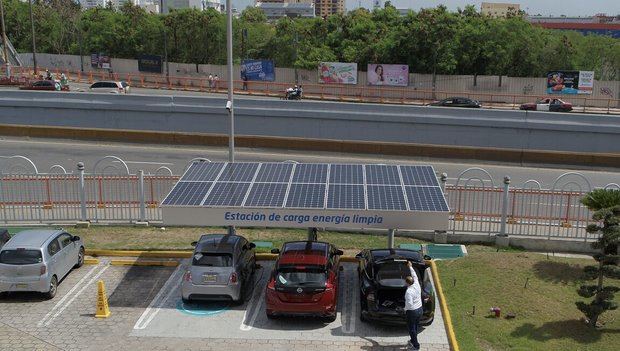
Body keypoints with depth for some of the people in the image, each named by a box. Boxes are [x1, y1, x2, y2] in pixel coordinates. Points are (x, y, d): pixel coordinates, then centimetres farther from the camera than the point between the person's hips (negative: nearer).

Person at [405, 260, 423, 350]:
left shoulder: (409, 291, -27)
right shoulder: (417, 285, -6)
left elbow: (409, 304, -28)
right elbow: (414, 275, 12)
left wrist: (405, 309, -8)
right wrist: (410, 267, 21)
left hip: (412, 312, -8)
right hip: (420, 309, 8)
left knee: (412, 328, 7)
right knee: (416, 327, 23)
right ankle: (413, 341, 39)